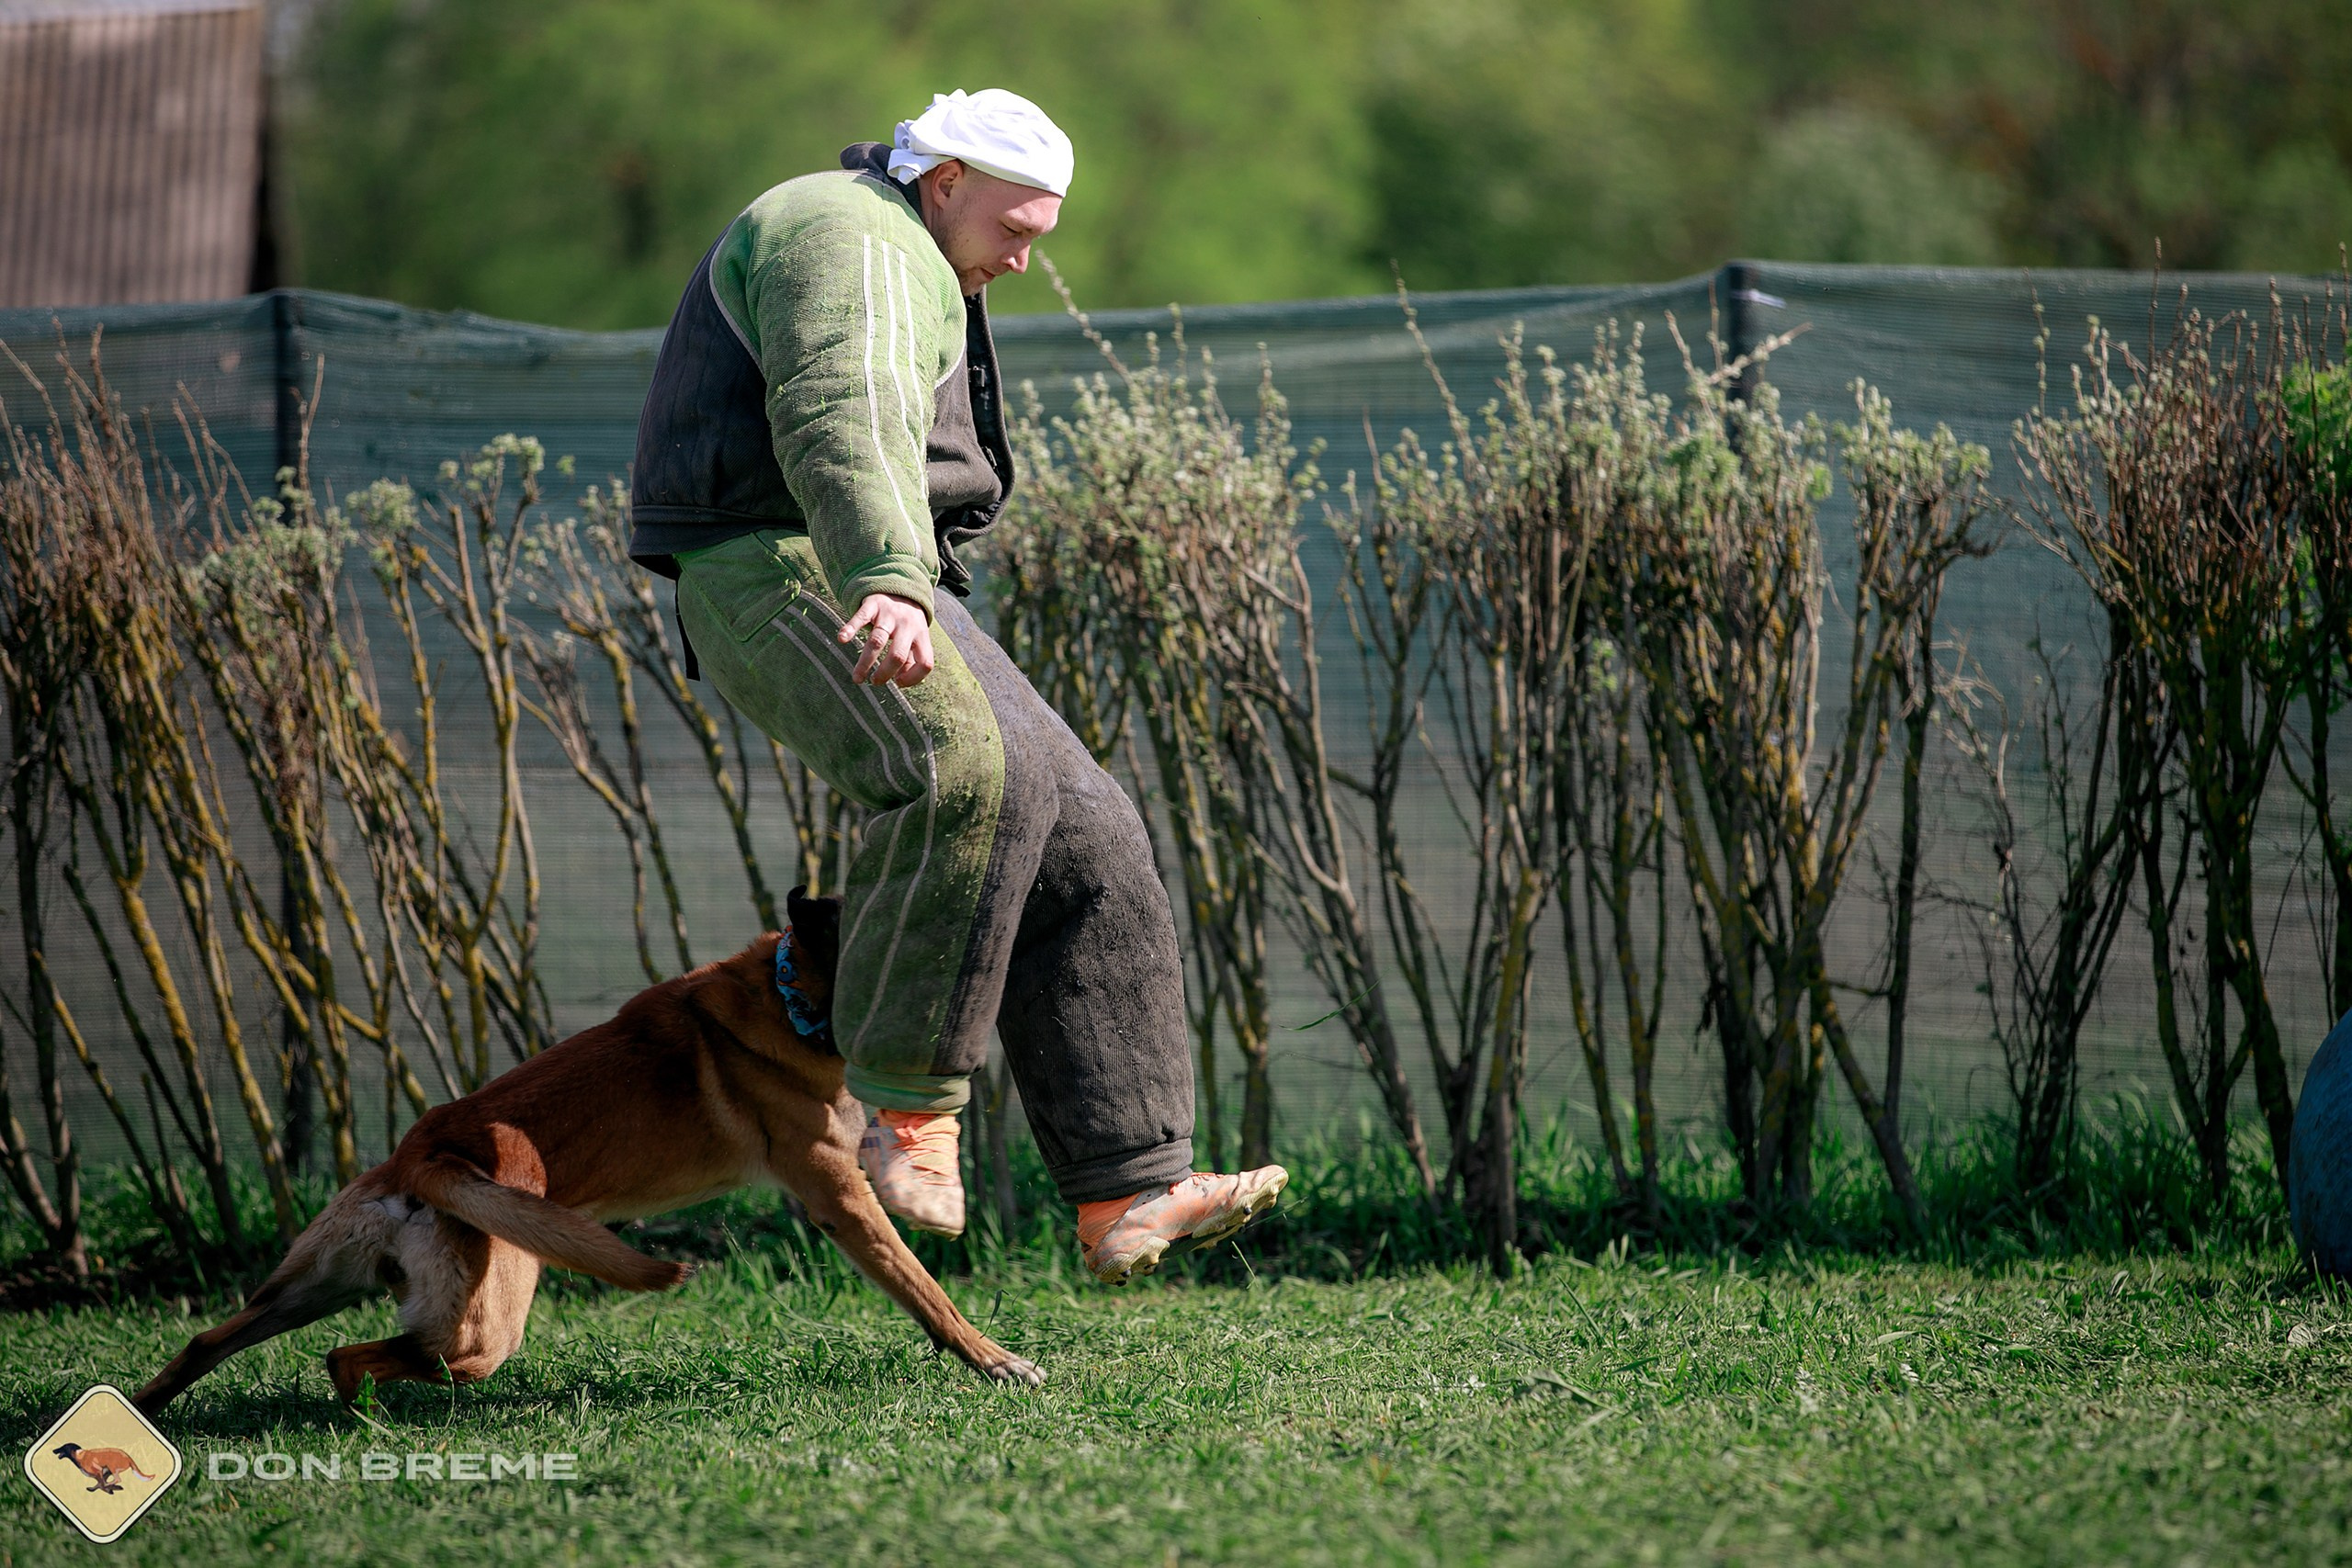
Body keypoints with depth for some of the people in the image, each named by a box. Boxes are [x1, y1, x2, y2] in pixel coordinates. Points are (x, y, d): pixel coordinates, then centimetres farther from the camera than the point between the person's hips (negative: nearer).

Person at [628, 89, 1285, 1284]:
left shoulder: (908, 268, 26)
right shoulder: (853, 241, -11)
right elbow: (843, 428, -30)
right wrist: (886, 589, -46)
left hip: (870, 591, 11)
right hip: (786, 570, -11)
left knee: (1078, 840, -1)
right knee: (964, 779, -35)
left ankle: (1125, 1197, -3)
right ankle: (910, 1110, -26)